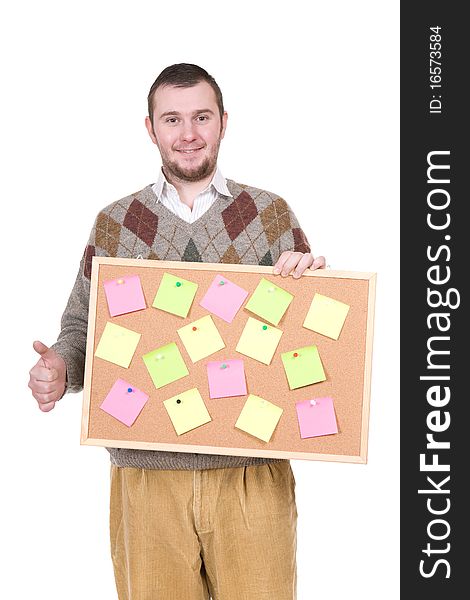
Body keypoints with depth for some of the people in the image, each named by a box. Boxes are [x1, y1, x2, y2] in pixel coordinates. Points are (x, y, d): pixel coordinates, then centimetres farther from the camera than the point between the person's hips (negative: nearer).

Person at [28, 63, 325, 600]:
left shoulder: (271, 214, 7)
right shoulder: (114, 224, 9)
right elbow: (81, 325, 13)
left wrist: (310, 276, -10)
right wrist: (60, 367, -8)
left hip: (252, 471, 0)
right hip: (146, 472, 1)